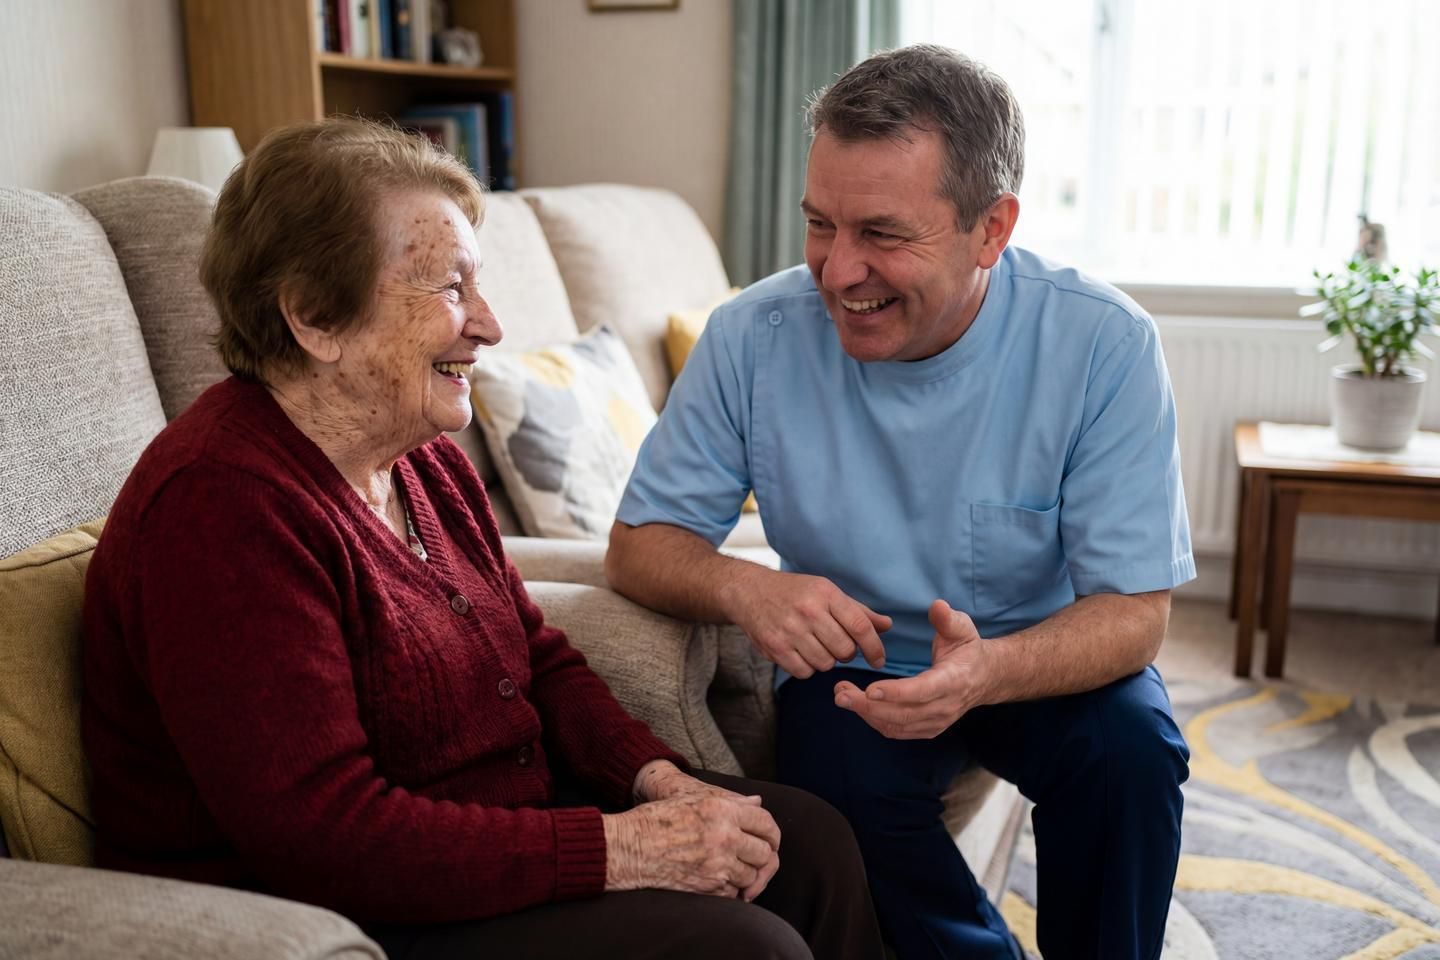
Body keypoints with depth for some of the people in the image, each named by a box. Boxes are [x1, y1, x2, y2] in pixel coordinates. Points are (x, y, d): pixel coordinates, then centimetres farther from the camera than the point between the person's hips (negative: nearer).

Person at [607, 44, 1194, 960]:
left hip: (1044, 660, 0)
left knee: (1130, 746, -28)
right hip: (852, 662, 1)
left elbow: (1135, 610, -17)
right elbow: (639, 544, -8)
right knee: (844, 780, -29)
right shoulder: (755, 336, -15)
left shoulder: (1104, 346, -18)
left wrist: (989, 672, -39)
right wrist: (741, 588, -32)